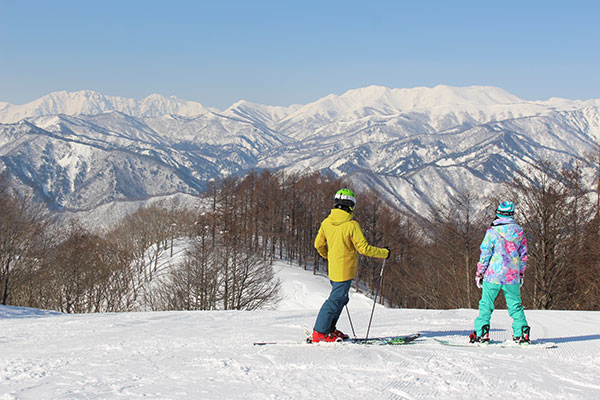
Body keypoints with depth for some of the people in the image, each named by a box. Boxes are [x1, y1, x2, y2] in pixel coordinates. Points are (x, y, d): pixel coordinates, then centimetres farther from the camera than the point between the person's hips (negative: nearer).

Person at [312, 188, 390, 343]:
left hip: (333, 269, 7)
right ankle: (319, 333, -1)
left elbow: (318, 244, 12)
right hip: (345, 270, -7)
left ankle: (329, 329, 24)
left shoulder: (326, 222, 1)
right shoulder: (351, 225, -19)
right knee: (336, 300, -2)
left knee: (341, 298, 20)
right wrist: (384, 253, -4)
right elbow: (363, 248, -17)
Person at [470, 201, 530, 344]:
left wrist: (479, 273, 1)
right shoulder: (519, 231, 4)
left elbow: (485, 254, -8)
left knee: (486, 304, 5)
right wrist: (521, 273, 20)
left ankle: (482, 333, 1)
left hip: (493, 275, -3)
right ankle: (522, 333, 7)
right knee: (515, 305, 11)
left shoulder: (493, 231, -9)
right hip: (513, 276, 3)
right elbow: (524, 254, 10)